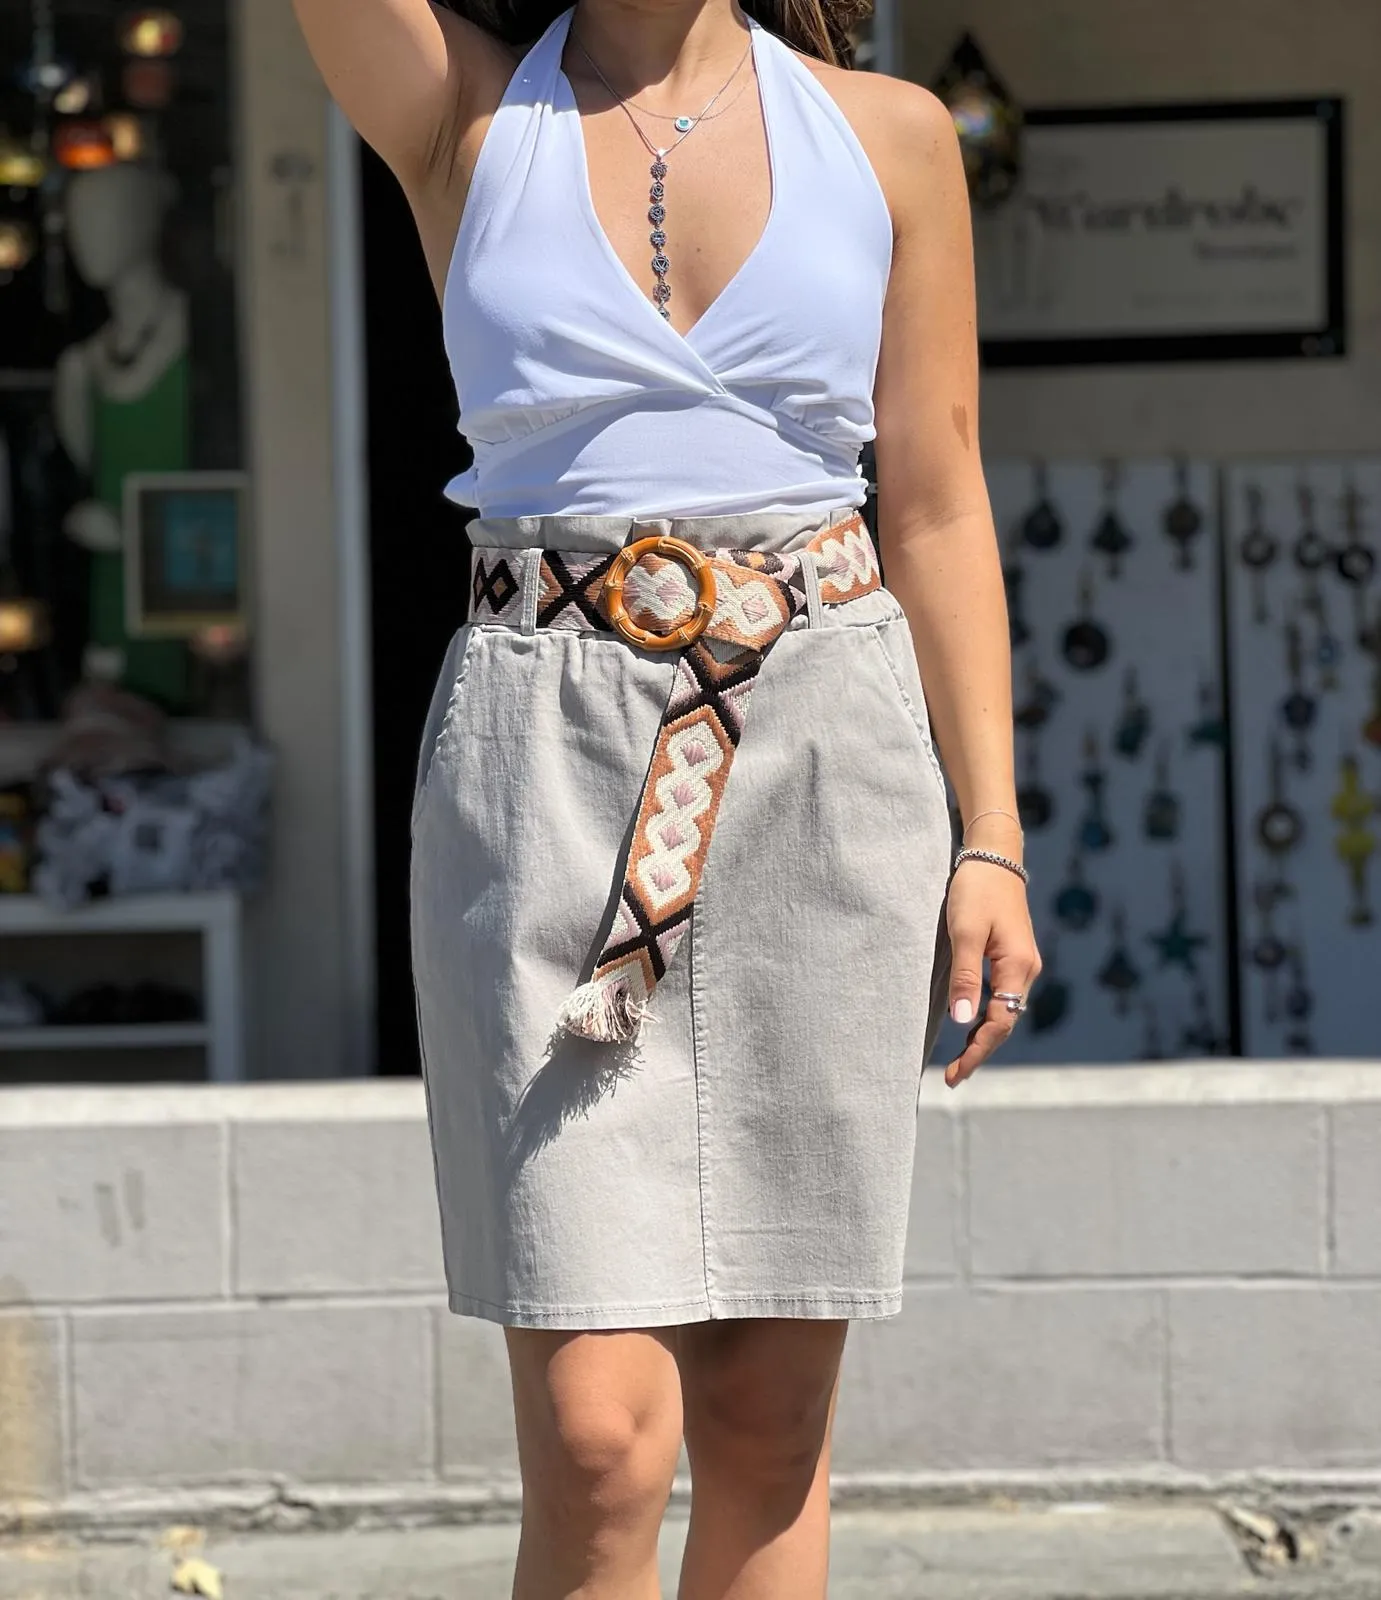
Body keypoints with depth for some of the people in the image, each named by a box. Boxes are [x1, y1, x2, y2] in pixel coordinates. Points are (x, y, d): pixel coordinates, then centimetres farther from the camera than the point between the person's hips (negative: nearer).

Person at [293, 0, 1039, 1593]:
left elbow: (938, 511, 9)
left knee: (766, 1426, 4)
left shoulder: (889, 135, 8)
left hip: (824, 760, 2)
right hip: (547, 763, -2)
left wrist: (992, 841, 3)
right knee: (598, 1439, -11)